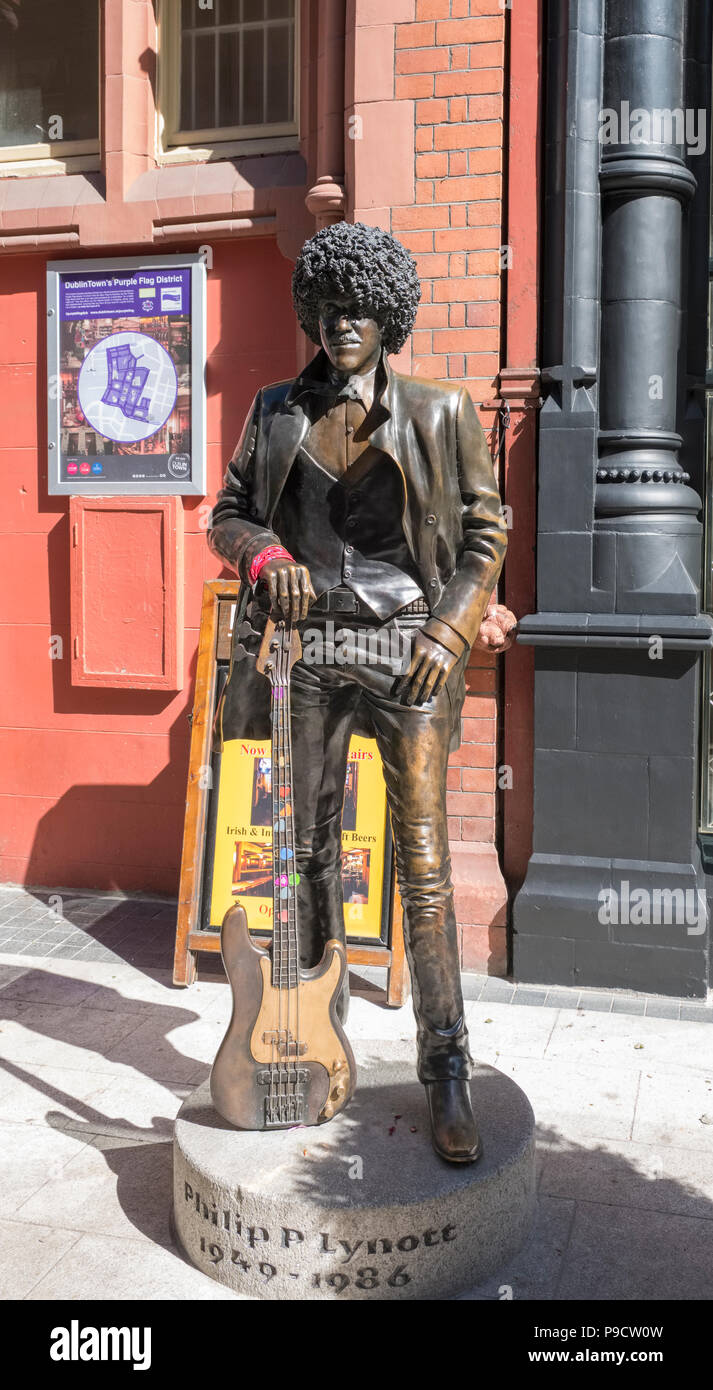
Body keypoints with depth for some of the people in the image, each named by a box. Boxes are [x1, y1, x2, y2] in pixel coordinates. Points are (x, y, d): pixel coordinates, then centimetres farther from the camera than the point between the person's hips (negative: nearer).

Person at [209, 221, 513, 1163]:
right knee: (309, 846, 10)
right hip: (309, 649, 3)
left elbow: (485, 527, 6)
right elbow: (227, 515, 14)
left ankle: (447, 1070, 5)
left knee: (424, 860, -6)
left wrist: (451, 628, -6)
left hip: (404, 647, -3)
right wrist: (264, 555, -9)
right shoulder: (277, 411, 10)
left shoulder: (440, 412, 3)